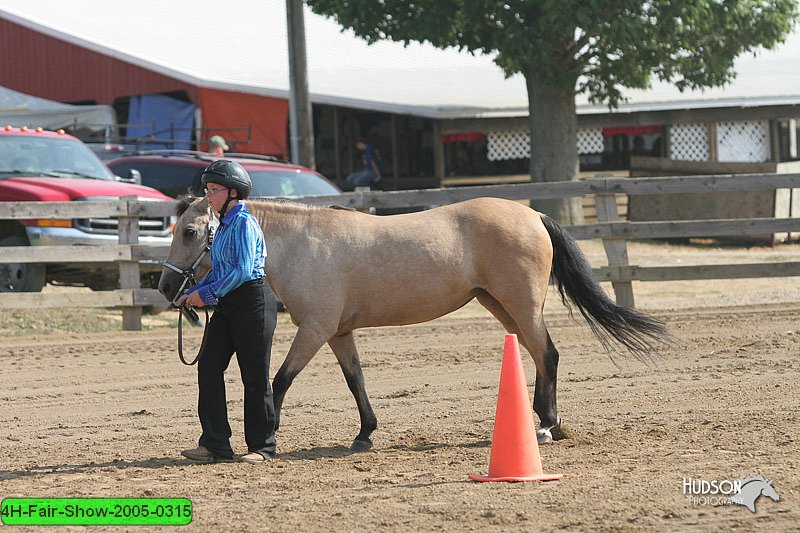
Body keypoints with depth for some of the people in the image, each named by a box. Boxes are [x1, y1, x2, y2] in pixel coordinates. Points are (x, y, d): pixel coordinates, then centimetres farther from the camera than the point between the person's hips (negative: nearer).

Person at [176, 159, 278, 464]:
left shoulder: (244, 224, -13)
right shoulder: (224, 225, 15)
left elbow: (242, 271, -20)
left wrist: (208, 293, -16)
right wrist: (193, 293, 9)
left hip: (252, 301, -9)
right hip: (227, 305, 9)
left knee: (254, 376, -1)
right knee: (208, 368, 1)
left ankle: (262, 446, 8)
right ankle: (215, 444, 4)